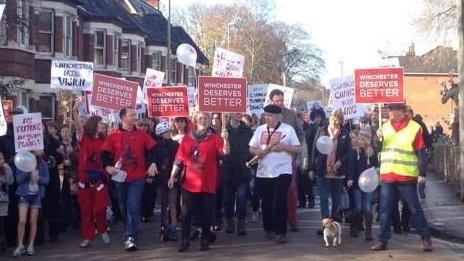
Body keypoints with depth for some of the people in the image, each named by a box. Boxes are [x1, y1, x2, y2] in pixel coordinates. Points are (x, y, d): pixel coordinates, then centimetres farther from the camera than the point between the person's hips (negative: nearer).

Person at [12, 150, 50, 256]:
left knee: (33, 222, 5)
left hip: (37, 195, 2)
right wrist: (27, 170, -21)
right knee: (22, 221, -9)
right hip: (25, 194, -2)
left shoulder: (43, 165, 2)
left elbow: (46, 180, 3)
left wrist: (37, 177, -15)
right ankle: (20, 246, 2)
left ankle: (31, 246, 12)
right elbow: (18, 179, -7)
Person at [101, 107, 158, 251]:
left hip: (137, 178, -2)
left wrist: (152, 163, -8)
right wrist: (107, 166, -12)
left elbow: (152, 149, 7)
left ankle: (130, 238, -16)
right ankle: (130, 236, 25)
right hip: (120, 177, 2)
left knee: (133, 207, -12)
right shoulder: (114, 136, 3)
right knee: (124, 208, 12)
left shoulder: (142, 135, 4)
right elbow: (105, 153, 4)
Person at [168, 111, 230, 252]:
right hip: (189, 184, 2)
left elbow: (225, 152, -14)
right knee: (186, 213, 3)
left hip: (208, 184, -1)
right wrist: (172, 176, 0)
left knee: (206, 213, 5)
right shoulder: (187, 138, 7)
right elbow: (179, 159, 7)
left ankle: (205, 240, 17)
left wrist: (225, 139, -31)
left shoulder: (215, 138, 1)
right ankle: (185, 240, 11)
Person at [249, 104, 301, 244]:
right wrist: (261, 152, -10)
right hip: (264, 173, 4)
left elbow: (298, 149, -1)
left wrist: (283, 147, -15)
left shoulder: (288, 129, 1)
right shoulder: (260, 129, 11)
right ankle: (269, 229, 22)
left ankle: (281, 232, -6)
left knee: (281, 202, -9)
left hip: (283, 172, -4)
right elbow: (251, 148, 11)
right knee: (267, 202, 9)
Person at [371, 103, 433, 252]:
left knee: (414, 209, 2)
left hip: (407, 177, -4)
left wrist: (422, 173, -11)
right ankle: (383, 241, 10)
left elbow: (421, 153, -4)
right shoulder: (385, 127, 11)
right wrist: (378, 139, -5)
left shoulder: (414, 127, -3)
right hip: (387, 176, 4)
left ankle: (426, 238, 13)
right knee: (385, 210, 5)